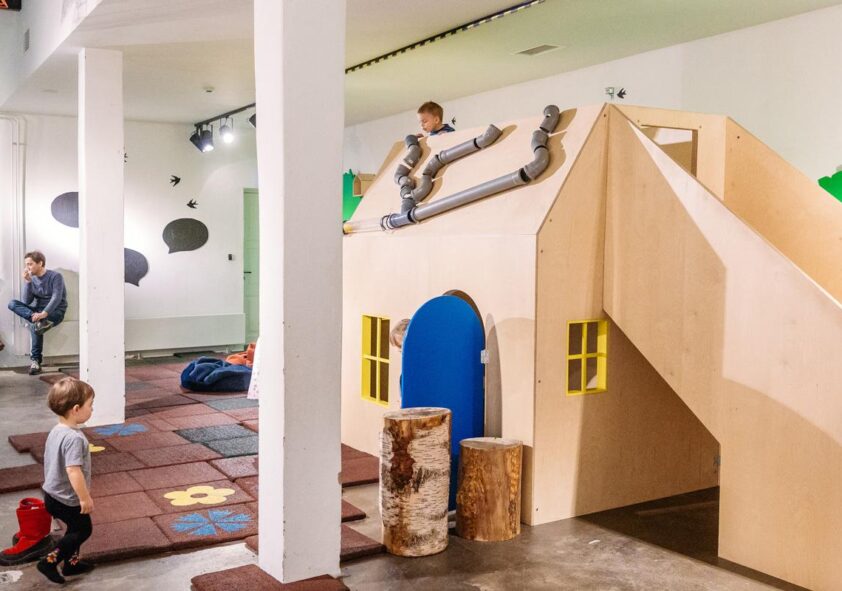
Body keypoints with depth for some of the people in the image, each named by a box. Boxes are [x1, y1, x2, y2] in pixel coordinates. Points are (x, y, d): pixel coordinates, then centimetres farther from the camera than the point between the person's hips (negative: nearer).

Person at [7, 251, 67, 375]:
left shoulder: (55, 276, -10)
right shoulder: (32, 279, 7)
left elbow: (57, 298, -22)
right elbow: (26, 302, -1)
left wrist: (44, 313, -36)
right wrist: (27, 282, -11)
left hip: (55, 311, -6)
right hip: (38, 310, 6)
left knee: (34, 325, -35)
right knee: (12, 303, -18)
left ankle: (35, 361, -29)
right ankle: (40, 321, -37)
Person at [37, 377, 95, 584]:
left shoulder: (56, 431, 2)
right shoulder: (74, 438, -30)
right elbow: (73, 470, -35)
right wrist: (85, 498, -26)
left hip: (52, 494, 9)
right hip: (67, 499, -9)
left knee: (75, 528, 24)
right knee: (83, 529, 9)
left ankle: (72, 562, 36)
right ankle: (49, 562, 11)